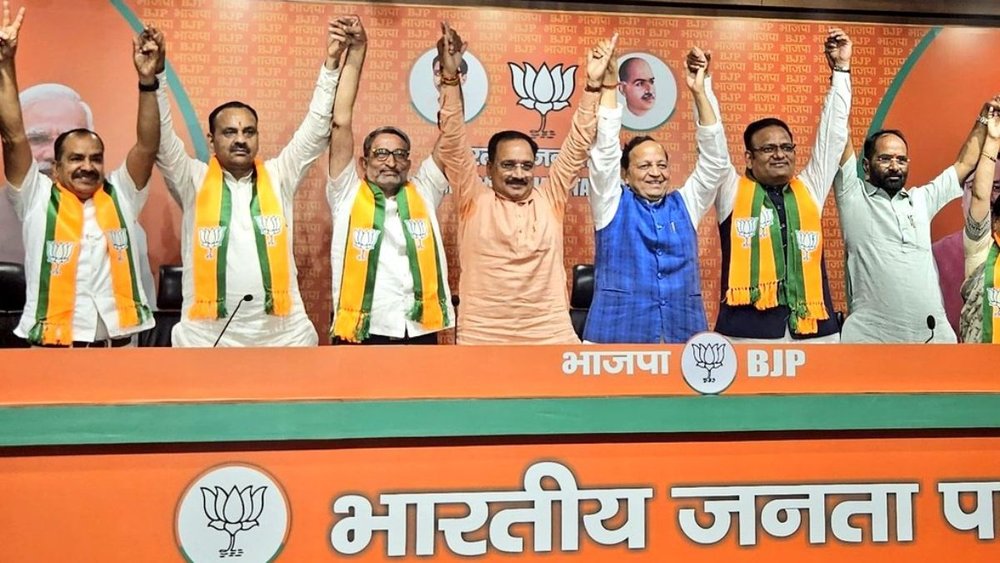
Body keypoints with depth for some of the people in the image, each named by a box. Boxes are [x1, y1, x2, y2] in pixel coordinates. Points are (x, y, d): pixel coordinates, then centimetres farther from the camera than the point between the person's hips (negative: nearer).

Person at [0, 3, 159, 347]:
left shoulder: (120, 196, 8)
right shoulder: (37, 199, 3)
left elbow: (147, 146, -4)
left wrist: (147, 80, -15)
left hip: (120, 346, 2)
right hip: (53, 349, -2)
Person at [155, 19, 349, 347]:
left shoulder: (278, 178, 7)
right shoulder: (194, 182, 4)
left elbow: (317, 129, 3)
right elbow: (161, 141, -6)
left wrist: (331, 64, -5)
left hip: (284, 334, 1)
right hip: (207, 335, -1)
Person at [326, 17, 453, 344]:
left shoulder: (423, 194, 11)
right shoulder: (347, 195, 5)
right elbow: (341, 123, -1)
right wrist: (356, 53, -4)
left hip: (422, 336, 2)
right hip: (362, 338, -2)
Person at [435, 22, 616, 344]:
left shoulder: (550, 200, 8)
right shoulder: (474, 201, 3)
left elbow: (577, 146, 7)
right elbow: (453, 143, -3)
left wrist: (593, 83, 1)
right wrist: (450, 77, -12)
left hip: (552, 337, 2)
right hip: (482, 339, -2)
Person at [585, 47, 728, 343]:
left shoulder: (685, 205, 12)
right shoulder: (613, 204, 5)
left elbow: (714, 159, 5)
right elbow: (604, 151, -6)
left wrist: (700, 92, -4)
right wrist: (608, 84, -11)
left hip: (684, 336, 3)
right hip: (618, 335, -3)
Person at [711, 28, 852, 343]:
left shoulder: (810, 190, 17)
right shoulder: (732, 192, 9)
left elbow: (833, 134, 16)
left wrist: (841, 70, 14)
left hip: (815, 331, 4)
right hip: (748, 332, -3)